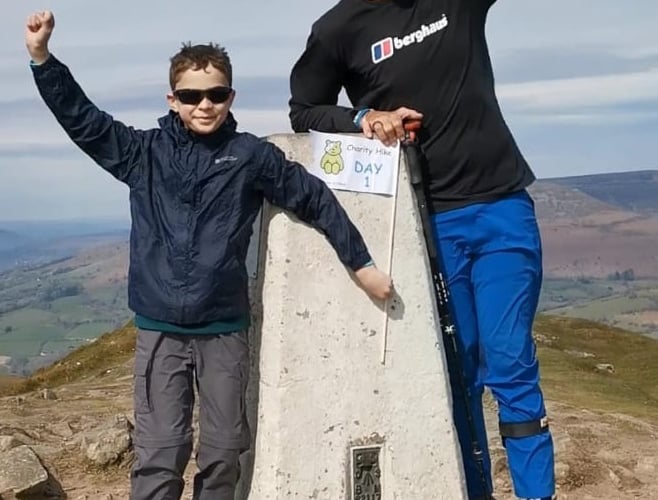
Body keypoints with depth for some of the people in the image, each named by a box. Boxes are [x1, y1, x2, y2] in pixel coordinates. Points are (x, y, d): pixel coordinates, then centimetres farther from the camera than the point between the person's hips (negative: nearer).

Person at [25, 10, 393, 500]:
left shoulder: (252, 155, 0)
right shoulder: (145, 152, 3)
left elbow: (316, 200, 5)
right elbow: (82, 118, 0)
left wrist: (361, 263, 7)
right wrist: (42, 56, -12)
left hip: (225, 331, 0)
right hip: (159, 330, 0)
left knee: (223, 451, 9)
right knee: (159, 455, -2)